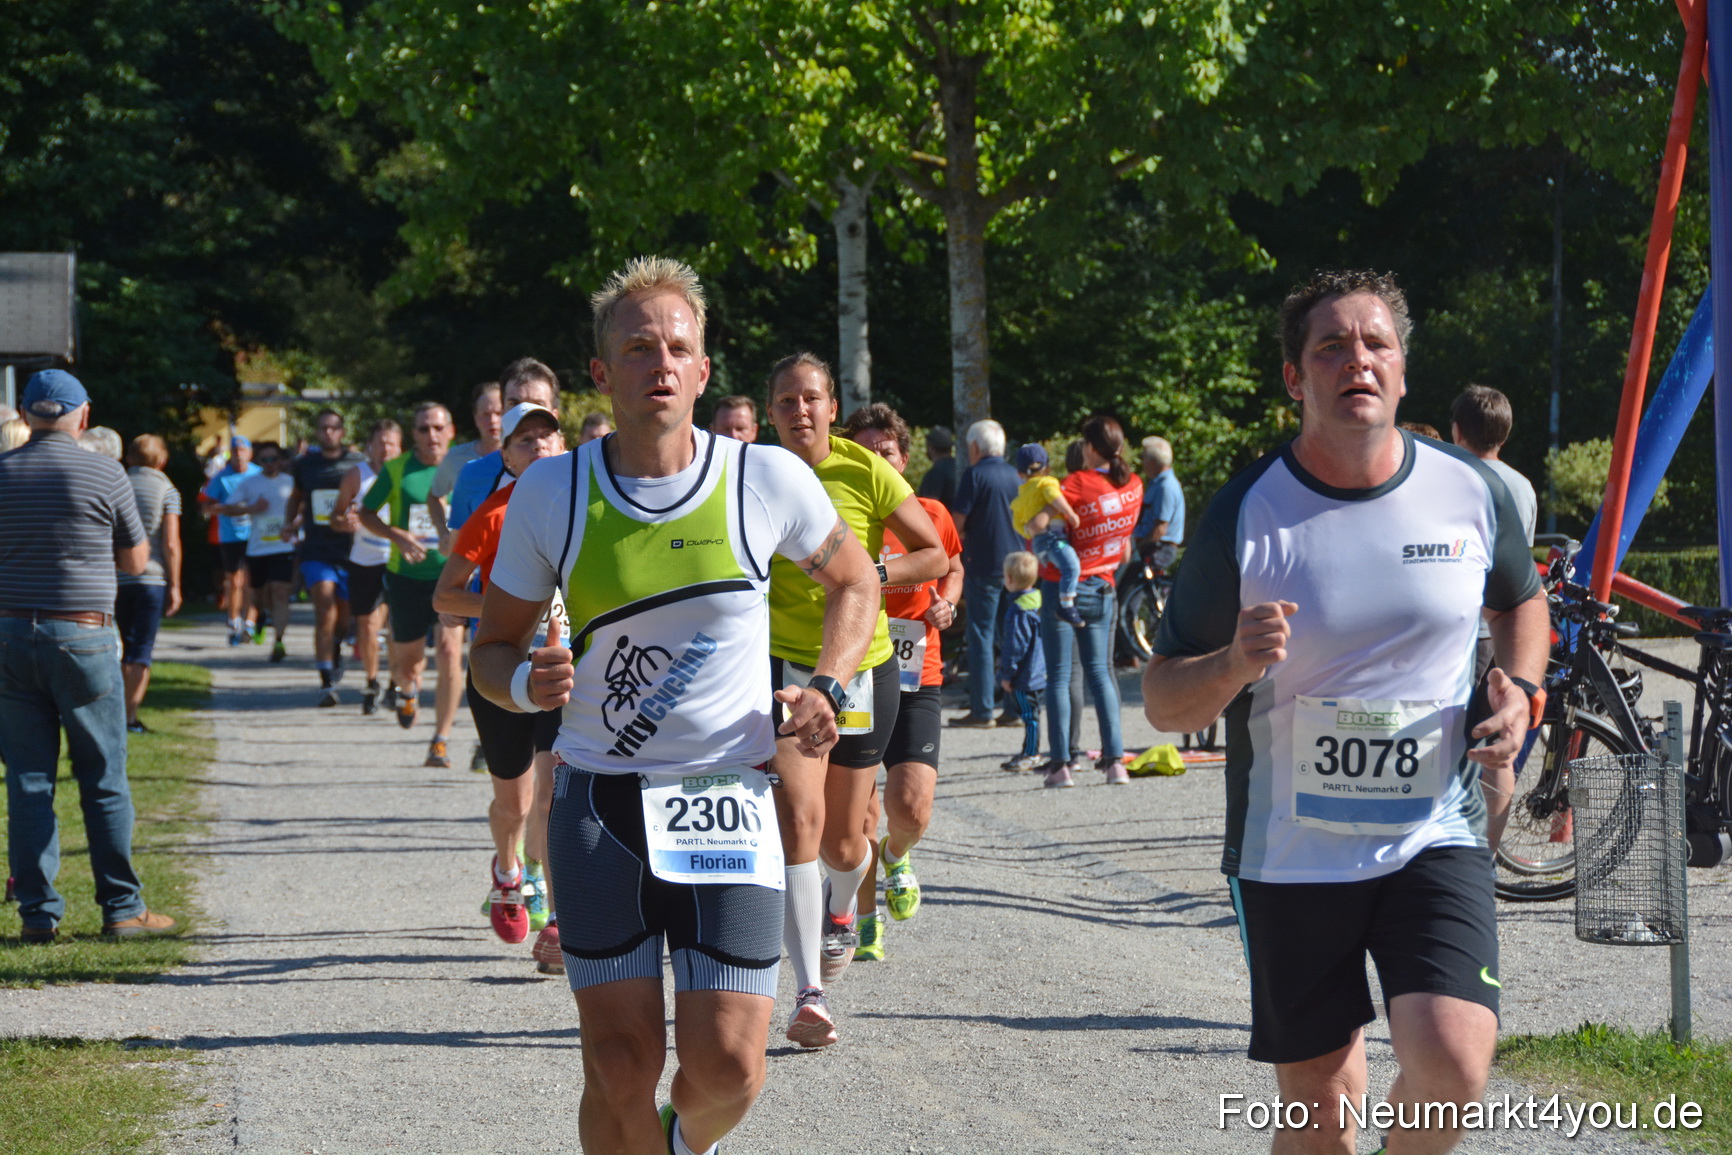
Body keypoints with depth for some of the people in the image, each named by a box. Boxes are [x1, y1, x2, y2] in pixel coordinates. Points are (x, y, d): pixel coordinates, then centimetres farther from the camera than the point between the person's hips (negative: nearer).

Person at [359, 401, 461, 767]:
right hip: (406, 576, 1)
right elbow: (367, 512, 6)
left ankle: (441, 741, -10)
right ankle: (407, 689, 51)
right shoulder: (396, 469, -1)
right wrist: (397, 535, -12)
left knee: (449, 651, -19)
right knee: (407, 661, 11)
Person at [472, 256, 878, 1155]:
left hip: (728, 802, 0)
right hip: (598, 805, 0)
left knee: (726, 1069, -7)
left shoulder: (767, 480, -3)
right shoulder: (550, 493, -1)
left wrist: (825, 690, 0)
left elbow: (854, 582, 16)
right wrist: (527, 682, -15)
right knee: (621, 1071, -6)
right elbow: (492, 648, 8)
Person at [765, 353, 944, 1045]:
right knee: (800, 819, -19)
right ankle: (809, 994, -19)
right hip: (785, 664, 0)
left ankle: (841, 909, 49)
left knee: (843, 843, 10)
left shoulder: (867, 474, -8)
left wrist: (873, 575, -19)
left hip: (863, 668, 0)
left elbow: (935, 556, -4)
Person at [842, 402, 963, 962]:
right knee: (859, 815, -1)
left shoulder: (930, 515, 2)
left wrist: (946, 603, 2)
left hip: (914, 683, 1)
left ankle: (896, 855, 26)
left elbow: (951, 568, 22)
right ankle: (867, 922, 21)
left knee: (911, 811, -11)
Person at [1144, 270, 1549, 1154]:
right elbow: (1162, 702, -2)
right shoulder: (1245, 516, -7)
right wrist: (1234, 664, -24)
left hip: (1436, 840, 1)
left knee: (1451, 1066, -19)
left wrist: (1519, 690, 1)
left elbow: (1521, 601, 22)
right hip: (1291, 857, -1)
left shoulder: (1473, 493, 0)